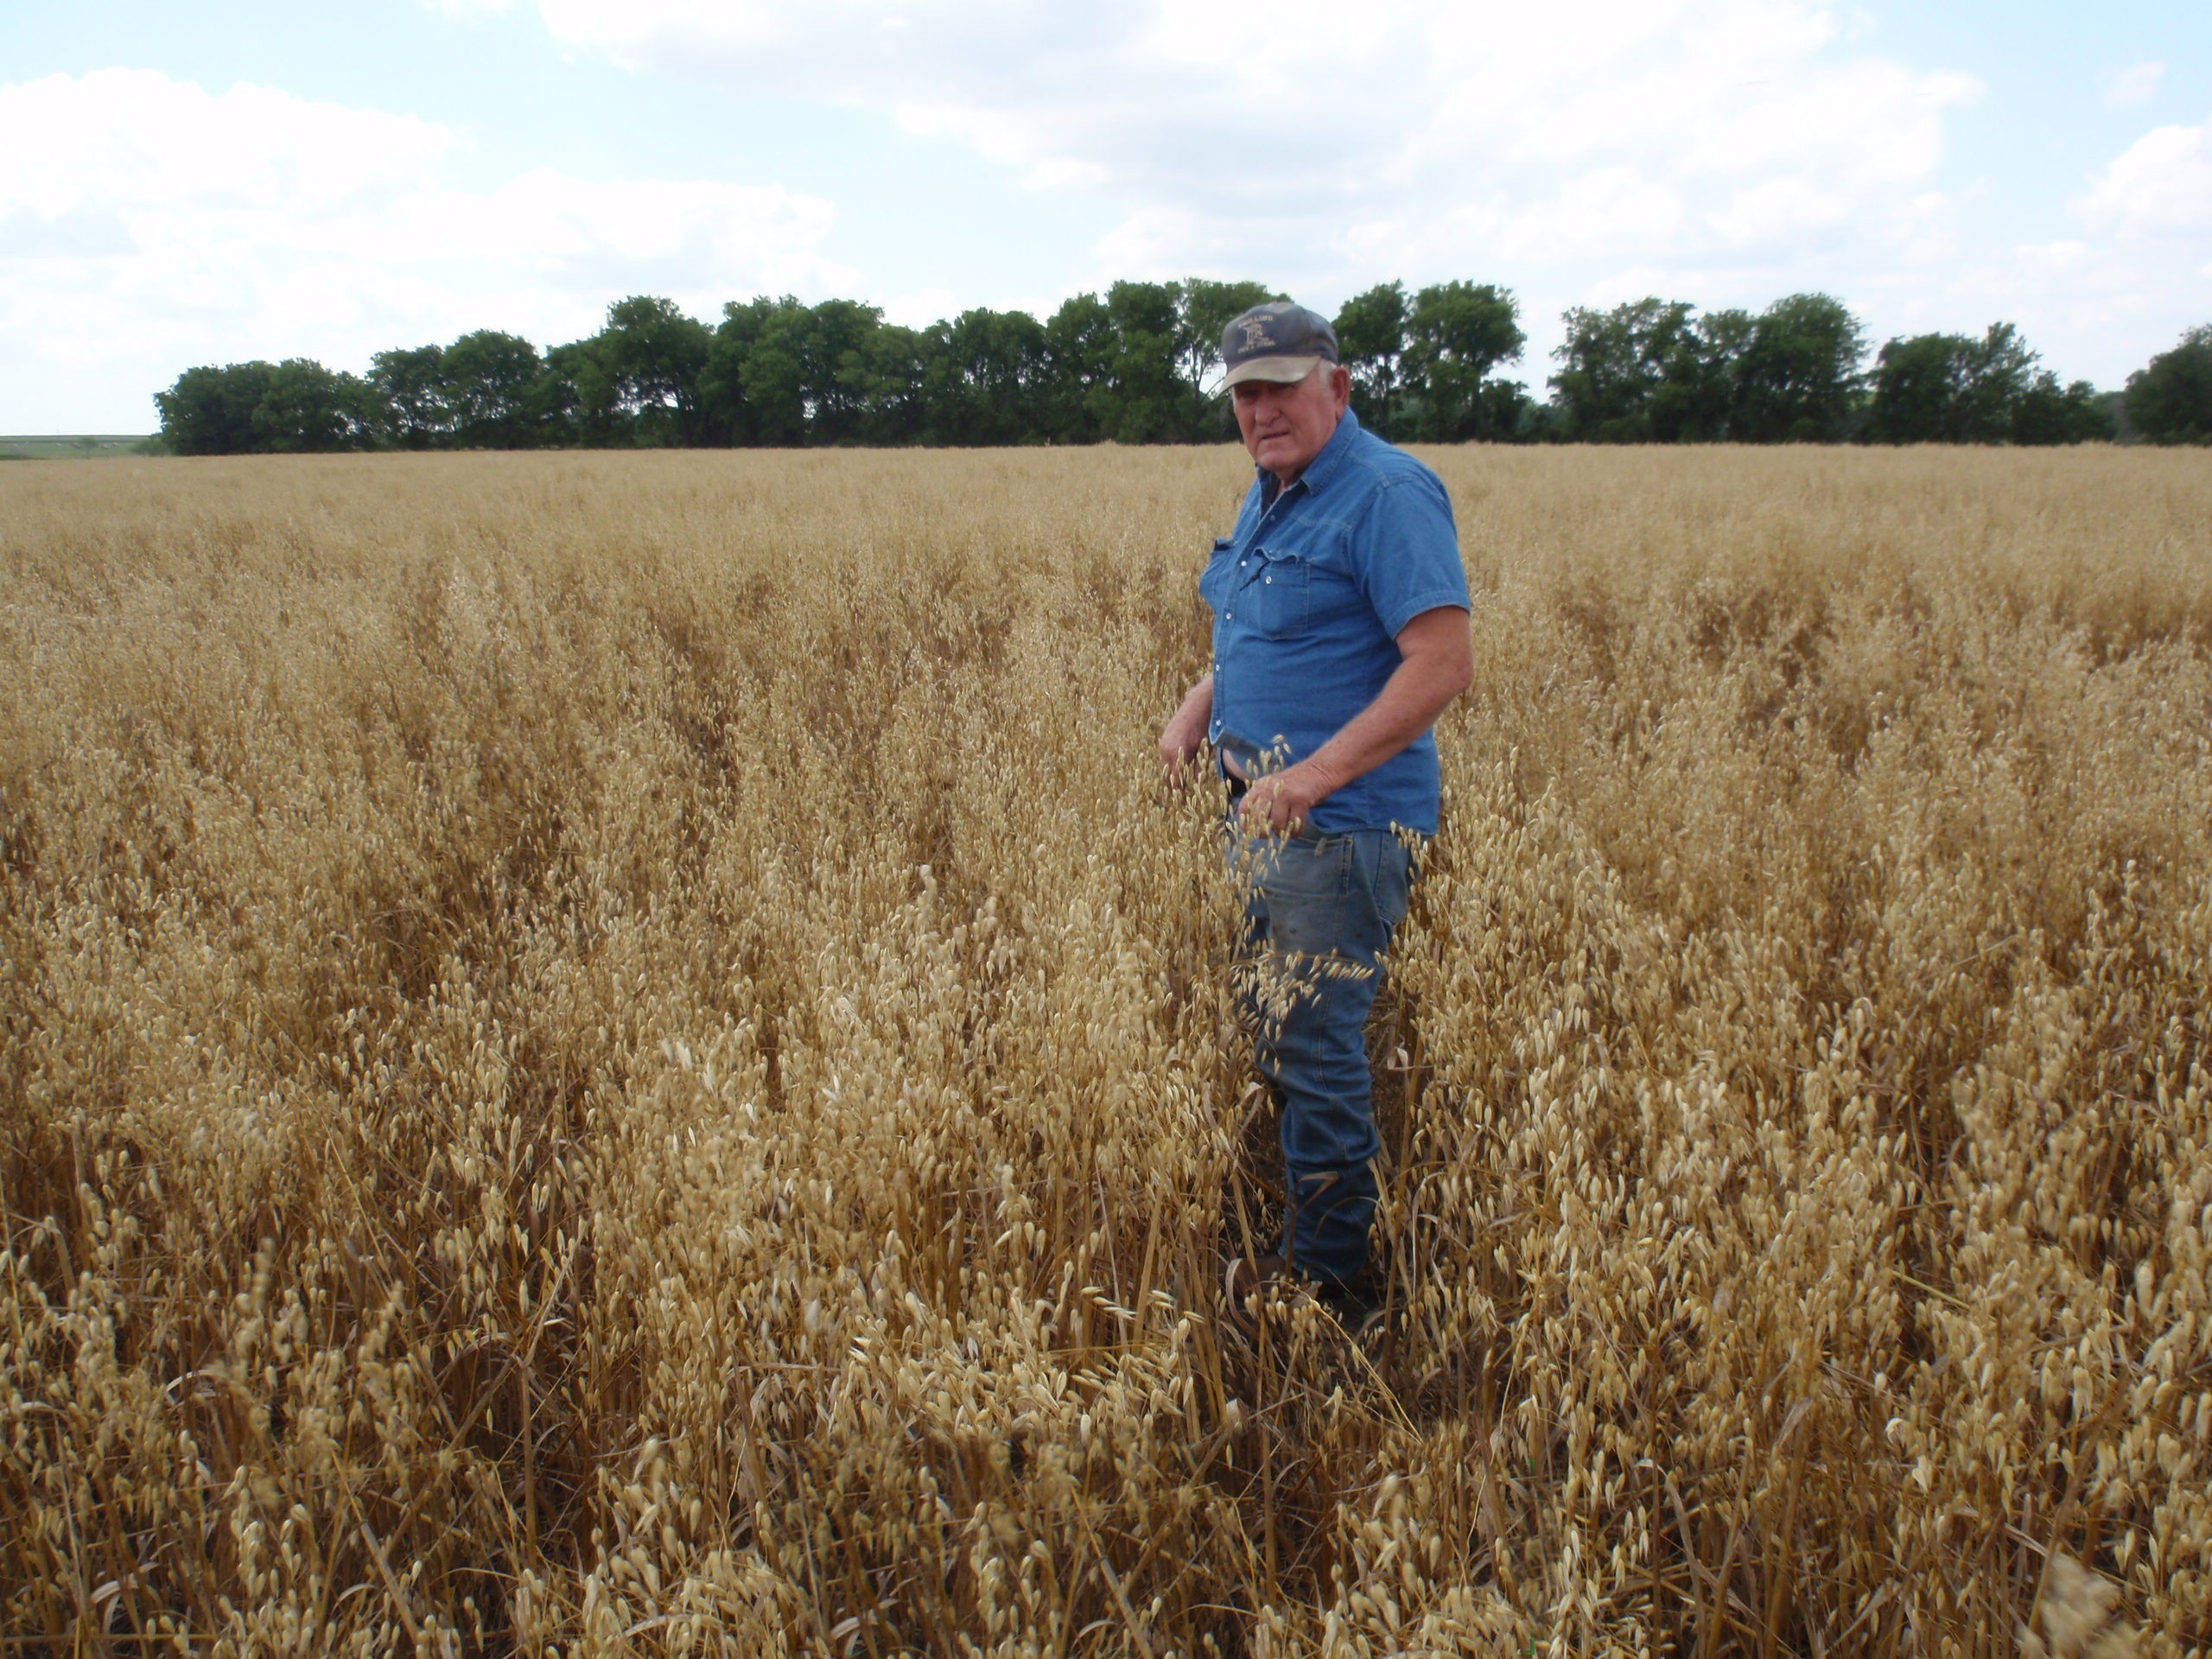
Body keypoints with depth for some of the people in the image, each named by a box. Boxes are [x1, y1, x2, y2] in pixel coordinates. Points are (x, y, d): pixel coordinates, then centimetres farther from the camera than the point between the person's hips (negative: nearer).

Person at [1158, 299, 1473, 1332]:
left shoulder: (1387, 495, -15)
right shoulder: (1269, 496, 14)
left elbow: (1444, 663, -22)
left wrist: (1317, 774, -26)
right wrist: (1198, 709, 8)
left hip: (1342, 821, -9)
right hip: (1267, 812, 10)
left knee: (1316, 1050, -3)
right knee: (1271, 1038, 16)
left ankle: (1323, 1279, 14)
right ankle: (1293, 1236, 32)